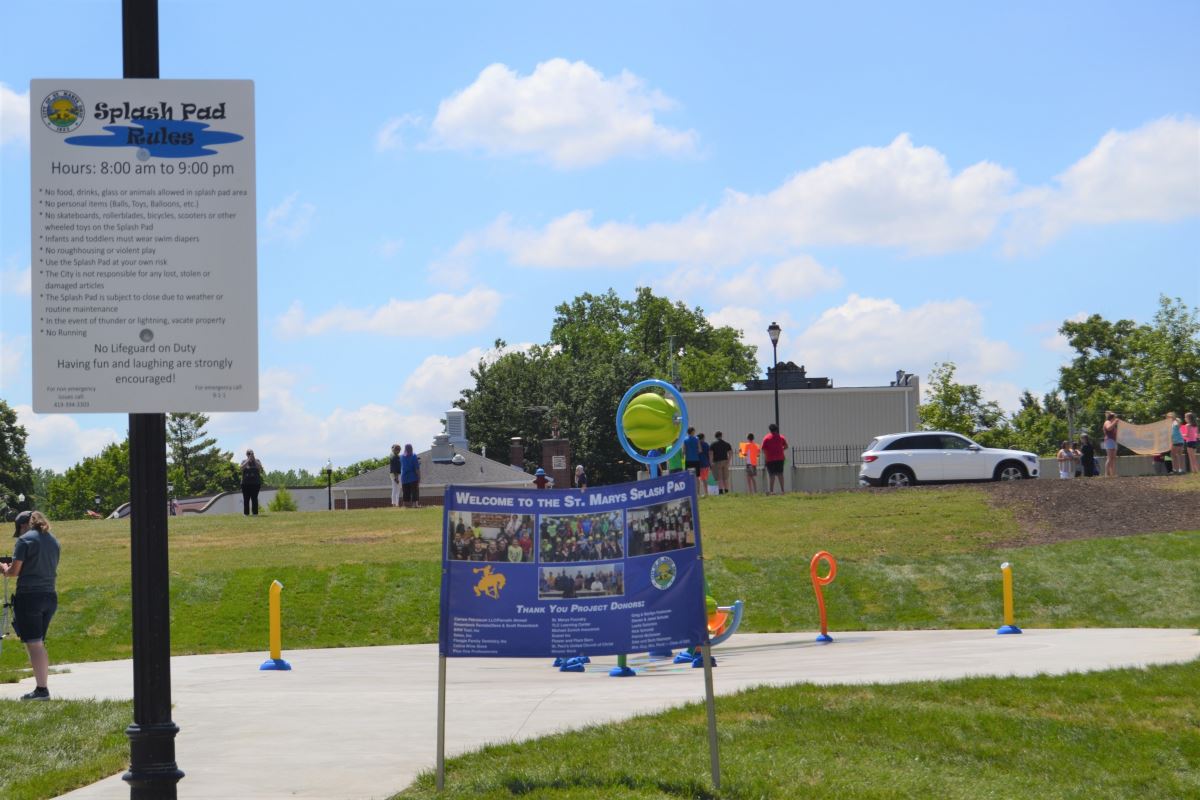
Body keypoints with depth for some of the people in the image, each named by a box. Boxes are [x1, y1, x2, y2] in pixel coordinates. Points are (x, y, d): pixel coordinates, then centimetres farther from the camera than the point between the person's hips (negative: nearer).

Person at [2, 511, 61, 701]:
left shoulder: (25, 540, -8)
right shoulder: (53, 541, 13)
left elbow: (14, 571, -10)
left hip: (29, 596, -7)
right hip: (50, 596, 7)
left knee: (33, 644, -5)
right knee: (39, 644, 15)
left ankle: (41, 689, -10)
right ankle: (43, 686, 13)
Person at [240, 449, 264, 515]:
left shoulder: (257, 461, 9)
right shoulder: (244, 462, 9)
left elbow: (260, 467, -10)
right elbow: (242, 467, -12)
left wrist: (254, 459, -14)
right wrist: (249, 459, -15)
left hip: (255, 483, -1)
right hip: (246, 484, 1)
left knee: (254, 498, -6)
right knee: (246, 499, -3)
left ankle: (255, 513, -5)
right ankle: (246, 513, -1)